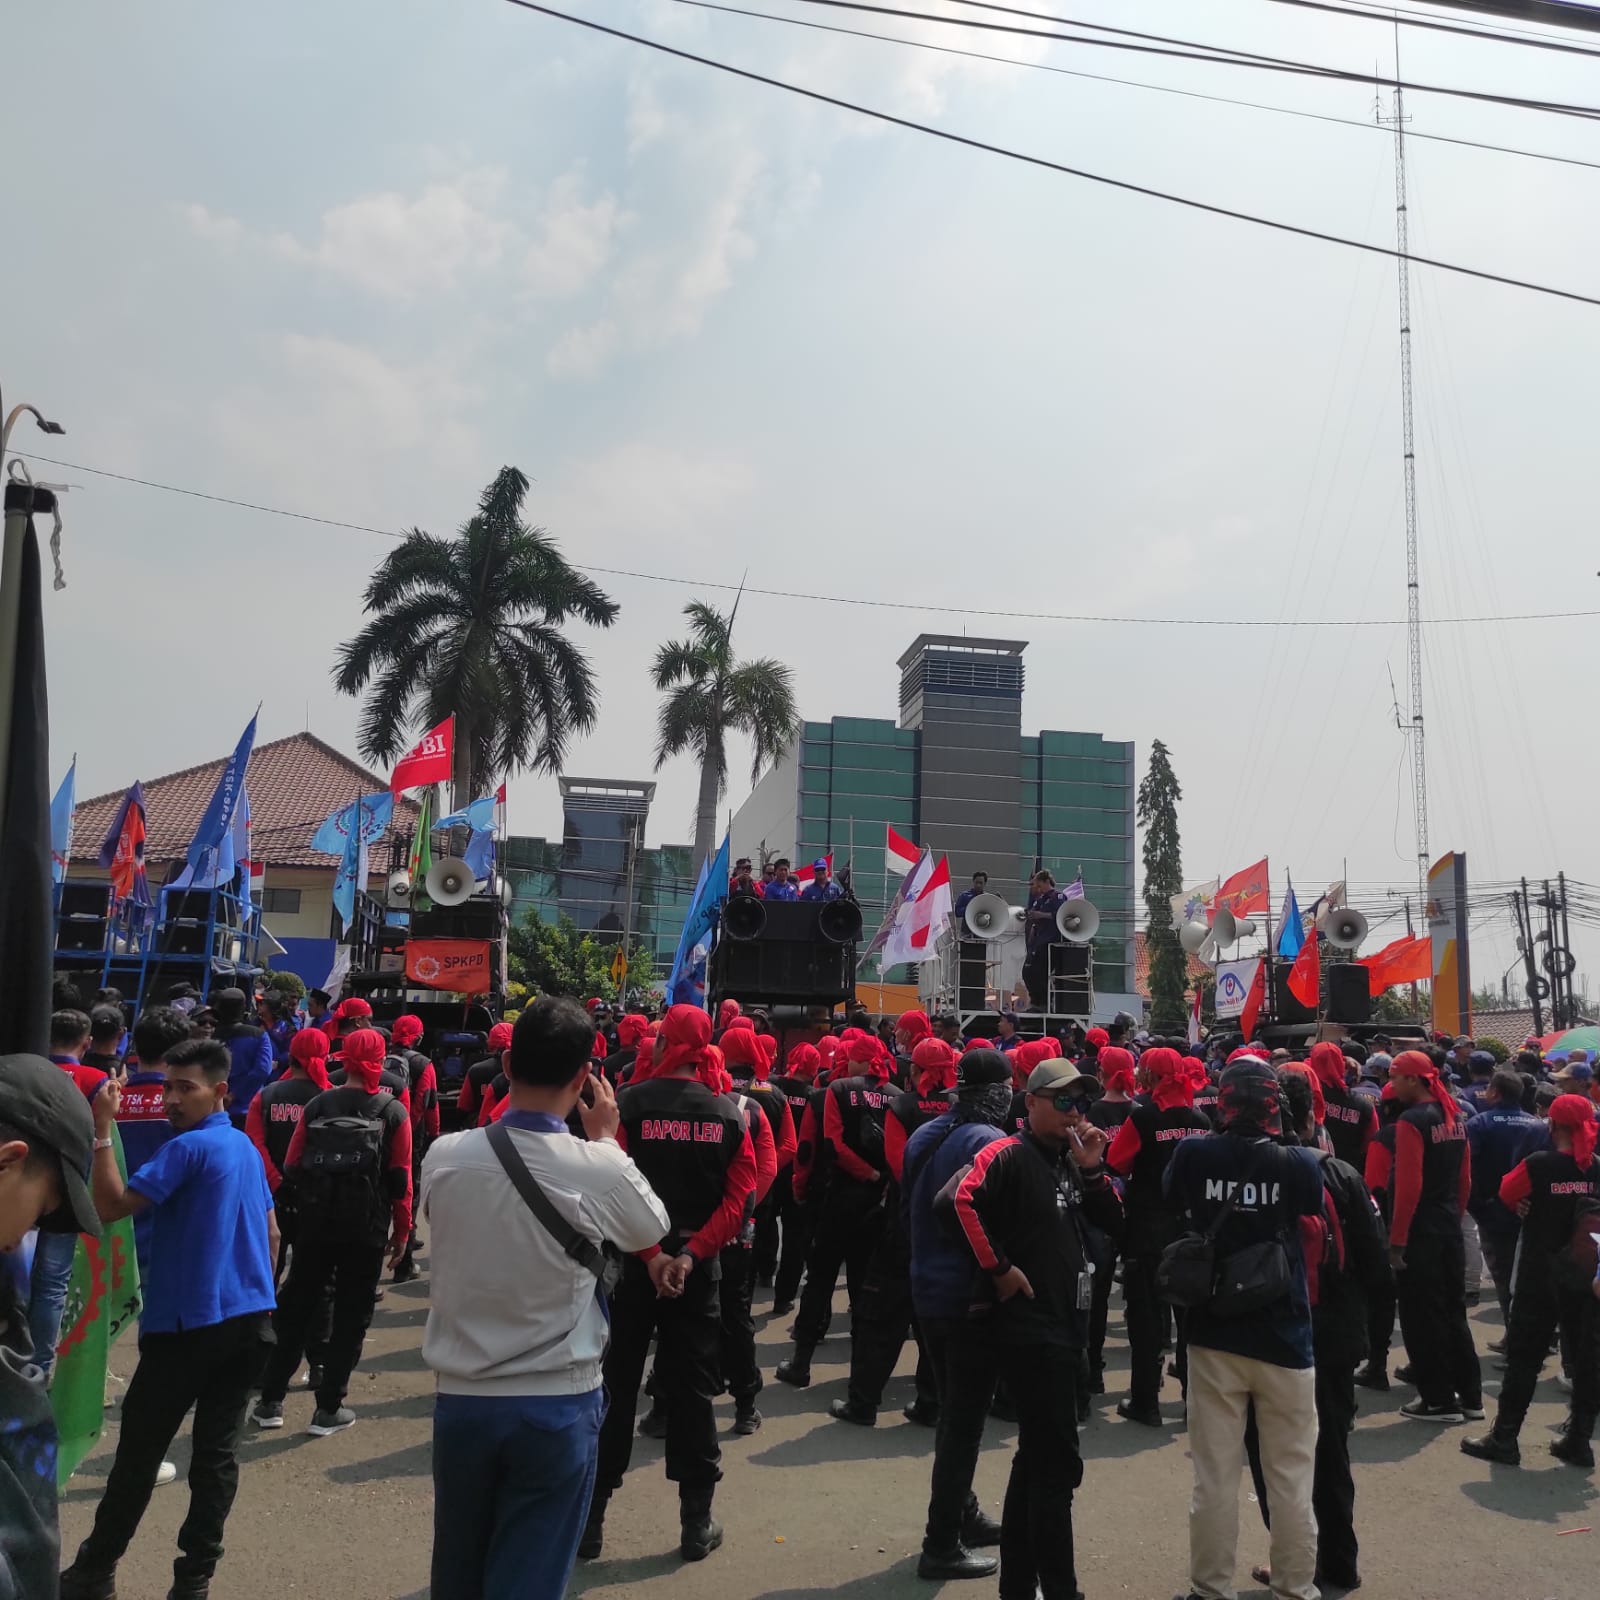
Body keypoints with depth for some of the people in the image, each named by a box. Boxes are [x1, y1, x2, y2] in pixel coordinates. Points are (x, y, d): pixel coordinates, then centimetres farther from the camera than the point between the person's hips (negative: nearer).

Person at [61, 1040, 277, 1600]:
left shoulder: (189, 1147, -13)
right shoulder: (247, 1147, 11)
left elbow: (110, 1206, -19)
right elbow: (271, 1233, 17)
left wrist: (101, 1130, -19)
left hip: (188, 1326, -7)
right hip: (249, 1322, 7)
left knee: (138, 1453, 8)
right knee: (218, 1451, 9)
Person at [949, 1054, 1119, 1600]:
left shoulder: (1072, 1160, 12)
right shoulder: (1010, 1155, -13)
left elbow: (1113, 1224, 10)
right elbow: (965, 1201, -29)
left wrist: (1092, 1170, -4)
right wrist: (999, 1269, -22)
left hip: (1067, 1322, 9)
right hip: (1031, 1324, -9)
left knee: (1037, 1455, 16)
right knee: (1057, 1462, -5)